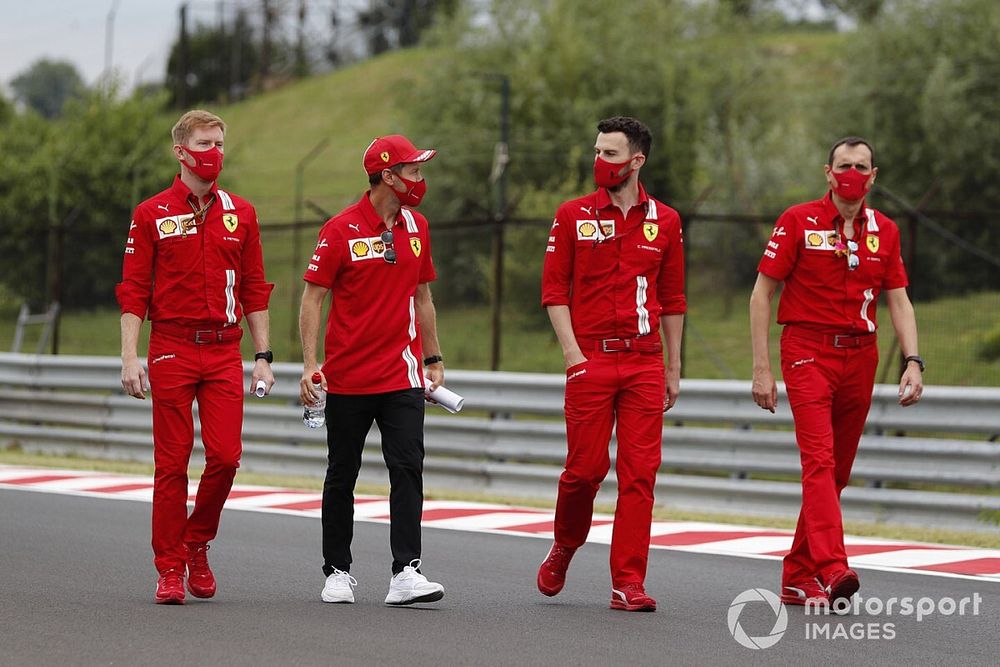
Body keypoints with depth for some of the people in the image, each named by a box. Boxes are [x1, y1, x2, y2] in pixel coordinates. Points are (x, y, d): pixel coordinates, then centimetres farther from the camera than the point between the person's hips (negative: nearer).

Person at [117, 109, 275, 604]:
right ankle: (170, 569, 7)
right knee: (172, 463, -1)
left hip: (225, 351, 2)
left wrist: (263, 356, 7)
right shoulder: (152, 215, 2)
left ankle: (197, 542, 17)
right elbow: (133, 291, 0)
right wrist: (130, 357, -9)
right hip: (172, 350, -2)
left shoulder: (241, 214, 10)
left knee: (226, 456, -7)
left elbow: (255, 291, 13)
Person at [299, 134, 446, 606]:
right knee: (341, 477, 8)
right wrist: (310, 364, -14)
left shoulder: (416, 226, 9)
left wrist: (434, 359, 18)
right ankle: (337, 572, 20)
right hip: (348, 377, -3)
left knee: (408, 468, -10)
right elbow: (312, 298, -6)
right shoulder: (342, 230, -7)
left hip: (403, 374, 3)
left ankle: (406, 573, -13)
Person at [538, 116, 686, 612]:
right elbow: (554, 290, 2)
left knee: (640, 471, -4)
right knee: (586, 465, -3)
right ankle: (564, 548, 25)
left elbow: (672, 300, 14)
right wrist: (572, 351, -9)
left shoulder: (664, 221, 9)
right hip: (591, 358, -2)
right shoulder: (573, 216, 4)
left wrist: (673, 369, 12)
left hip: (645, 363, 2)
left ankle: (628, 584, -1)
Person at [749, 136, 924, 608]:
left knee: (836, 472, 7)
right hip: (808, 353, -5)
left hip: (860, 357, 5)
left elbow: (899, 302, 12)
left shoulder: (884, 231, 10)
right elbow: (762, 293, -1)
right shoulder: (799, 221, -2)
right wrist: (761, 368, -7)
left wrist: (913, 362, -3)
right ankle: (832, 569, -33)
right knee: (819, 460, -19)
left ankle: (799, 577, 16)